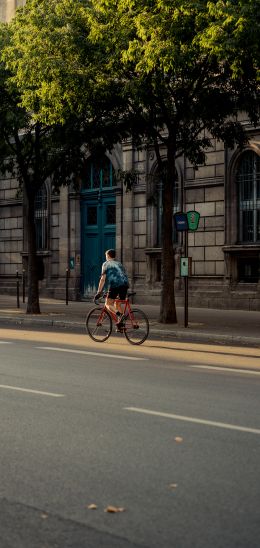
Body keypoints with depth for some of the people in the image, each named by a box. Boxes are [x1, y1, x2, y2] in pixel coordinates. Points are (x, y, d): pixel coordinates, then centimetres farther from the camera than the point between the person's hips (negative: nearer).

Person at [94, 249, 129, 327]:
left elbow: (103, 279, 5)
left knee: (108, 304, 3)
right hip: (125, 284, 6)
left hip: (114, 284, -6)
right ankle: (121, 324, 11)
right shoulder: (119, 264, 30)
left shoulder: (106, 264, 13)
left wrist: (99, 292, 5)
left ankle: (120, 315, -23)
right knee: (118, 304, 19)